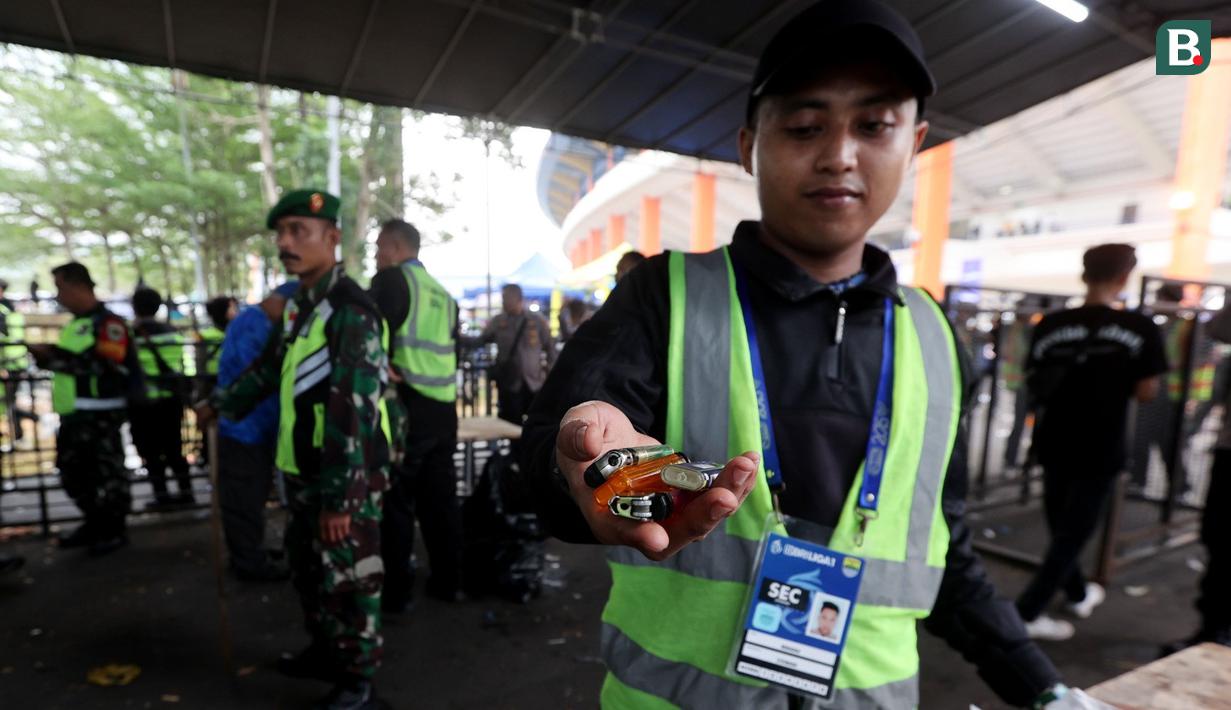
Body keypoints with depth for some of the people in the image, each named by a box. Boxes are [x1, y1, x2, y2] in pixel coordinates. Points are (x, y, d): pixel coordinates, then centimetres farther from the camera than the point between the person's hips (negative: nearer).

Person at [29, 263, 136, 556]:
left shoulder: (108, 323, -13)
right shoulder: (75, 323, 16)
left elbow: (103, 366, -25)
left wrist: (53, 355, -22)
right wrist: (47, 358, 7)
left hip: (100, 416, -10)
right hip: (72, 414, 10)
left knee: (107, 474, 1)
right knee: (73, 473, 19)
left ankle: (115, 530, 13)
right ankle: (95, 524, 33)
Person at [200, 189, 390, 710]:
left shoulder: (351, 311, -20)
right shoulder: (299, 303, 10)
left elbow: (352, 413, -25)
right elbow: (270, 366, 27)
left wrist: (340, 497, -25)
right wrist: (221, 404, 36)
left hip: (347, 476, -10)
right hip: (303, 470, 10)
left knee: (347, 579, 4)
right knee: (308, 570, 24)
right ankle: (325, 651, 45)